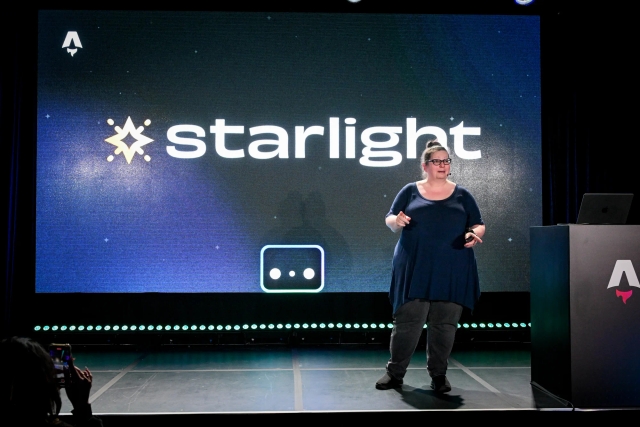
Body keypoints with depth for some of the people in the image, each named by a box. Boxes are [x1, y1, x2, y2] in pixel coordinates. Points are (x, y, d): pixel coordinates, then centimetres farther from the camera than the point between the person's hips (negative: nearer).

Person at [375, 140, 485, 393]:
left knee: (445, 323, 5)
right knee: (407, 320, -1)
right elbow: (389, 220, 9)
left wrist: (474, 235, -12)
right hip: (415, 269, -1)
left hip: (452, 271, 1)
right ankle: (395, 372, 12)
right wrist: (397, 222, -15)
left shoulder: (462, 195, 10)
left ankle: (438, 375, 18)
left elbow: (478, 225, 11)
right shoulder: (410, 191, 8)